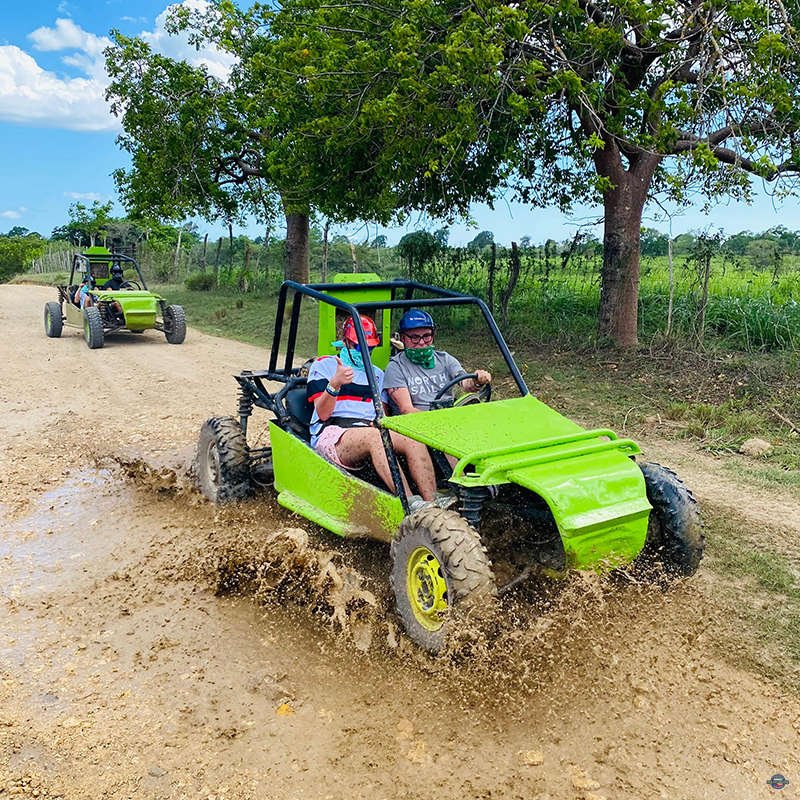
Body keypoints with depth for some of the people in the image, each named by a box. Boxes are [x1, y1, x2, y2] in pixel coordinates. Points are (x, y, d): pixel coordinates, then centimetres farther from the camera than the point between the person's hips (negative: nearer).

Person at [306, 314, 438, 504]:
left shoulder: (377, 374, 27)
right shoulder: (324, 365, 10)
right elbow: (322, 413, -2)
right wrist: (335, 384, -20)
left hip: (370, 433, 5)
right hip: (331, 434, -5)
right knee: (375, 437, -37)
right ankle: (411, 505, -48)